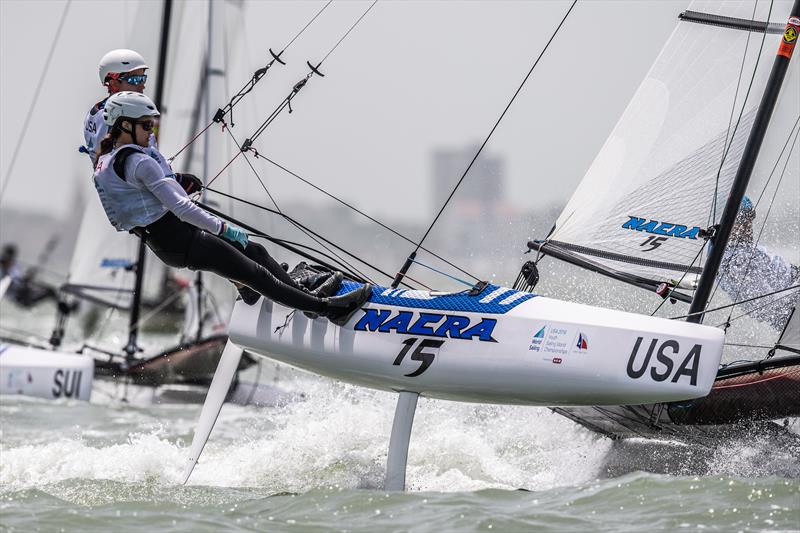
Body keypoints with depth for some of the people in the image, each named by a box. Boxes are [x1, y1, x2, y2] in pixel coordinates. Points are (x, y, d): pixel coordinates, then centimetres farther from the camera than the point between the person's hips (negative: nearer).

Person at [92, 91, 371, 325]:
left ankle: (307, 295, 23)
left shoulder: (104, 160, 9)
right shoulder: (138, 161, -21)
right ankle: (326, 307, -5)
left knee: (256, 251, 17)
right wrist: (223, 227, -19)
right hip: (180, 242, -10)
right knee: (257, 273, -7)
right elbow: (179, 207, -25)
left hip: (159, 240, 10)